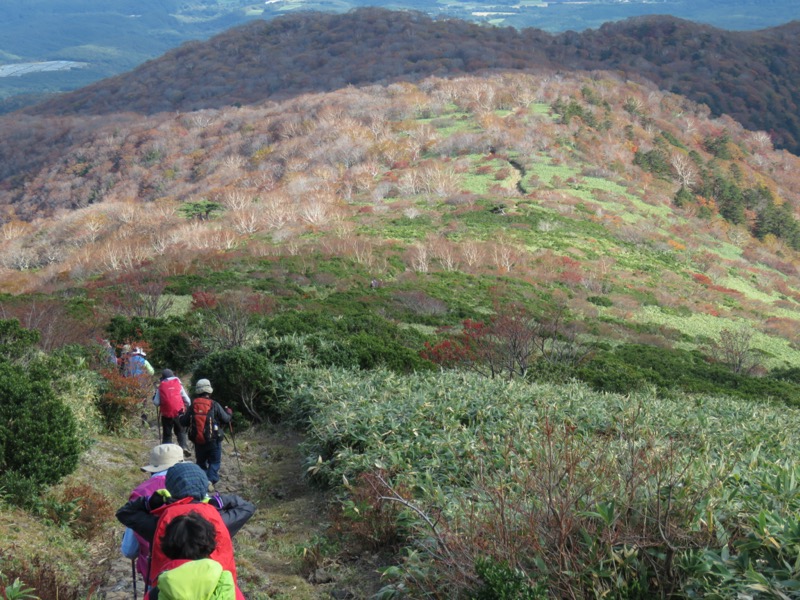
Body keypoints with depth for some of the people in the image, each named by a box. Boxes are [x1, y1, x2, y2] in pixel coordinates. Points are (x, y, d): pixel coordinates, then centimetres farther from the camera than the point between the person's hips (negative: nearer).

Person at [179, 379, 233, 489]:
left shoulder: (193, 406, -4)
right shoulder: (214, 405, -11)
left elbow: (184, 422, 2)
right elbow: (226, 419, -3)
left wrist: (181, 417, 25)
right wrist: (229, 412, 18)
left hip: (198, 441, 3)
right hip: (213, 440, -3)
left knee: (201, 462, 20)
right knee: (214, 462, 8)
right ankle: (210, 481, -9)